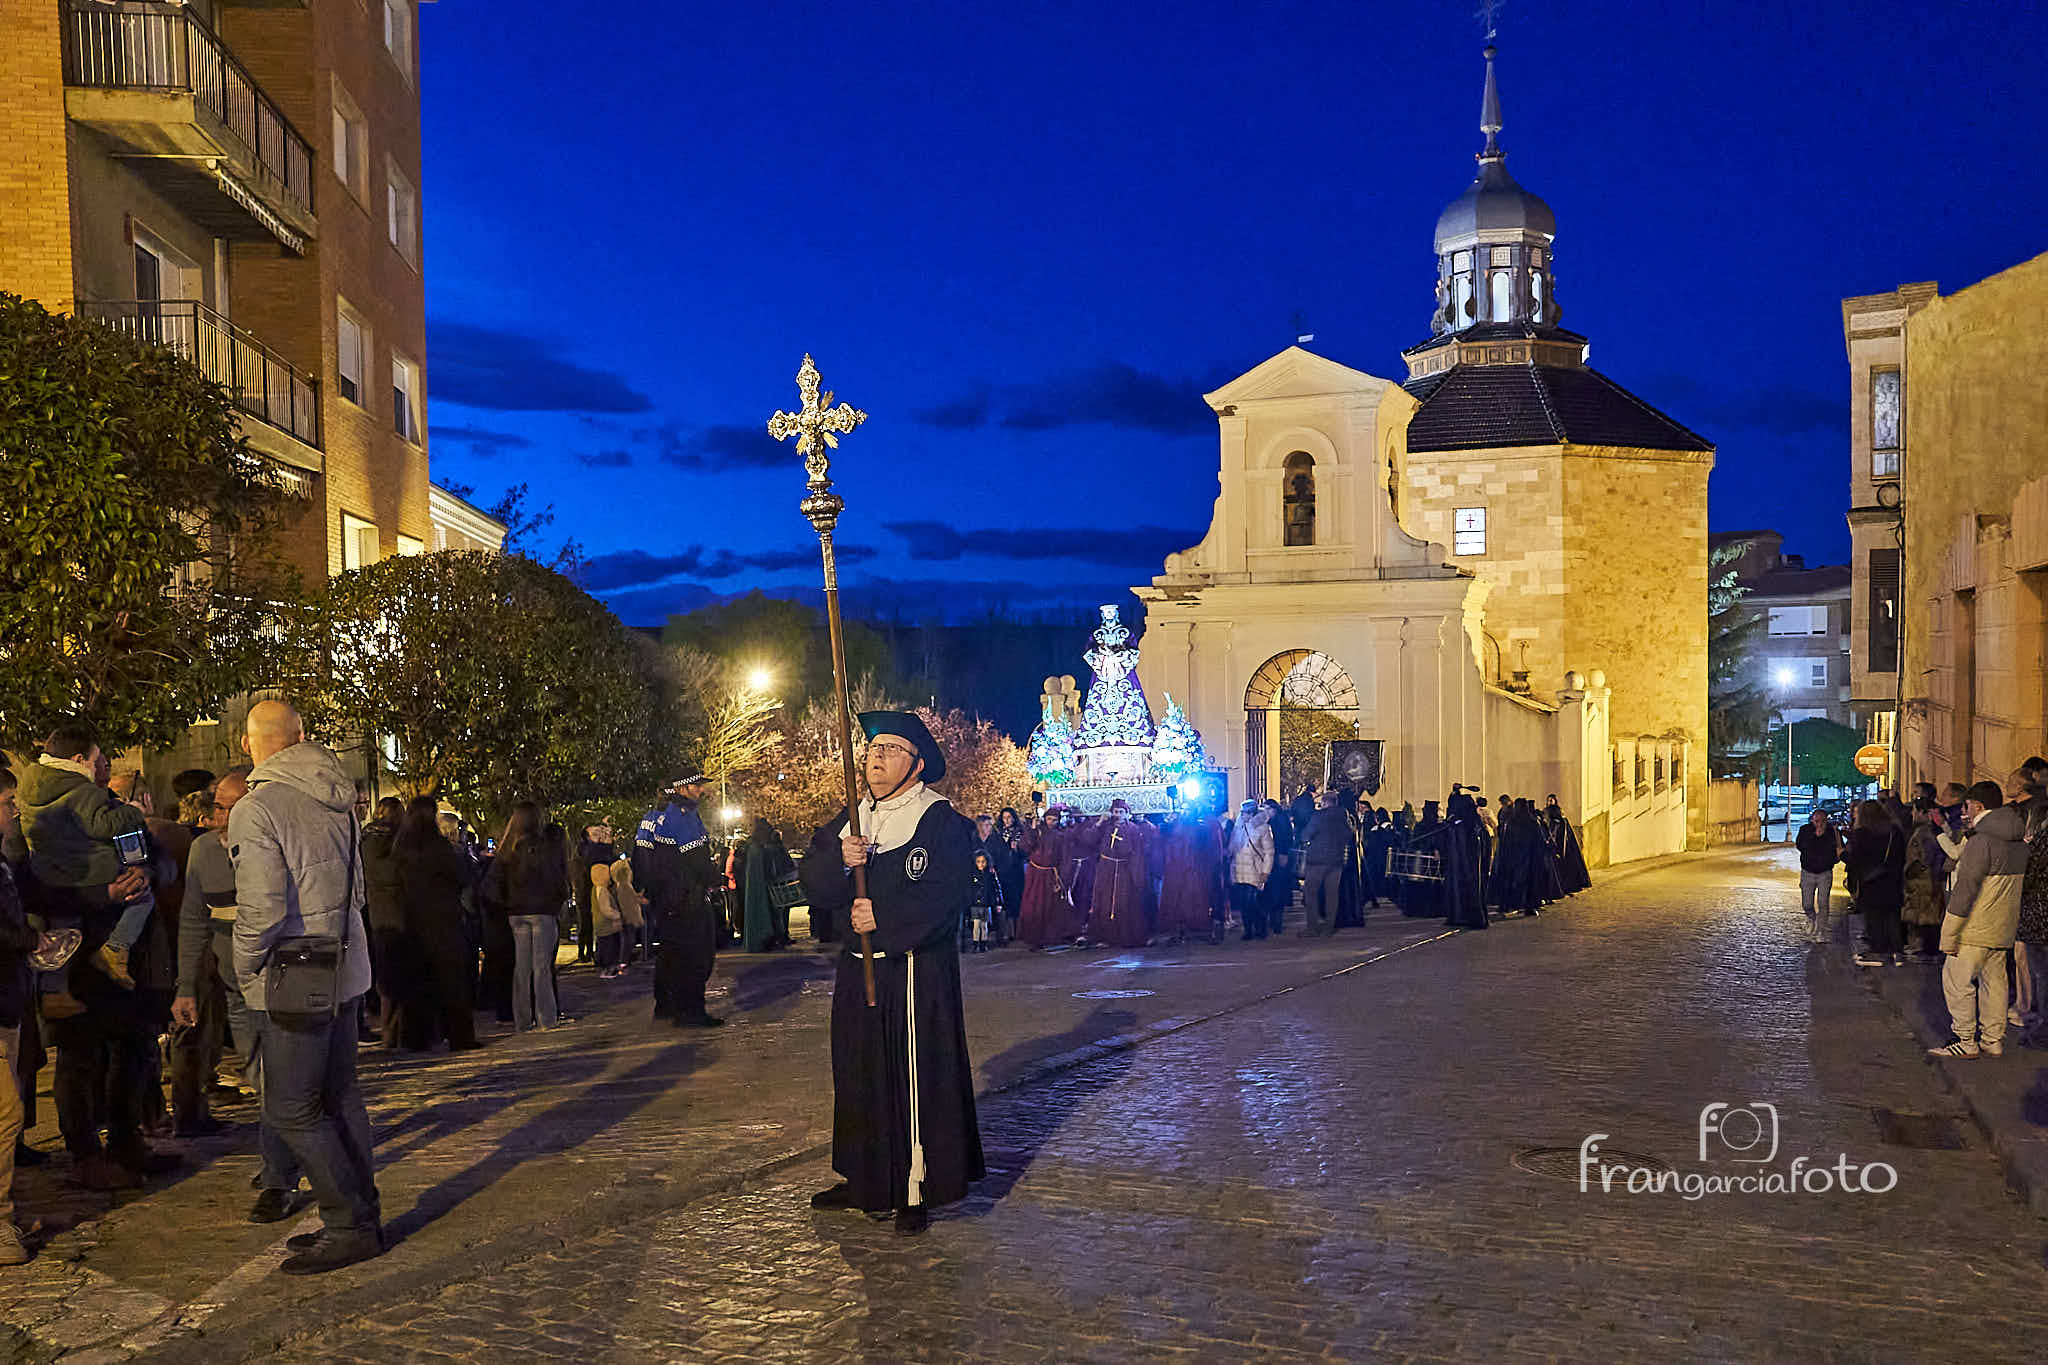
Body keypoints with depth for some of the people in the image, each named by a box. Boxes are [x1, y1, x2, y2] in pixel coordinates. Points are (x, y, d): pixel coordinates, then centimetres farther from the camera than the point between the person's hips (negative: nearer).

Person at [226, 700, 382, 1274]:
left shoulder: (256, 809, -15)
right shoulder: (337, 799, 8)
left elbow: (262, 908, -21)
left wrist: (246, 970, -6)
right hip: (345, 971, 8)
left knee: (291, 1110, 0)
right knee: (339, 1099, 15)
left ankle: (350, 1226, 2)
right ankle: (363, 1216, 21)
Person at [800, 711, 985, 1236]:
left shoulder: (940, 821, -9)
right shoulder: (851, 818, 12)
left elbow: (947, 894, -18)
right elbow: (813, 880, 5)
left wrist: (883, 917, -19)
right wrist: (840, 860, -16)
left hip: (916, 972, -7)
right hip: (859, 968, 7)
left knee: (914, 1076, -2)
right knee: (859, 1074, 14)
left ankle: (915, 1192, 6)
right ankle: (862, 1179, 27)